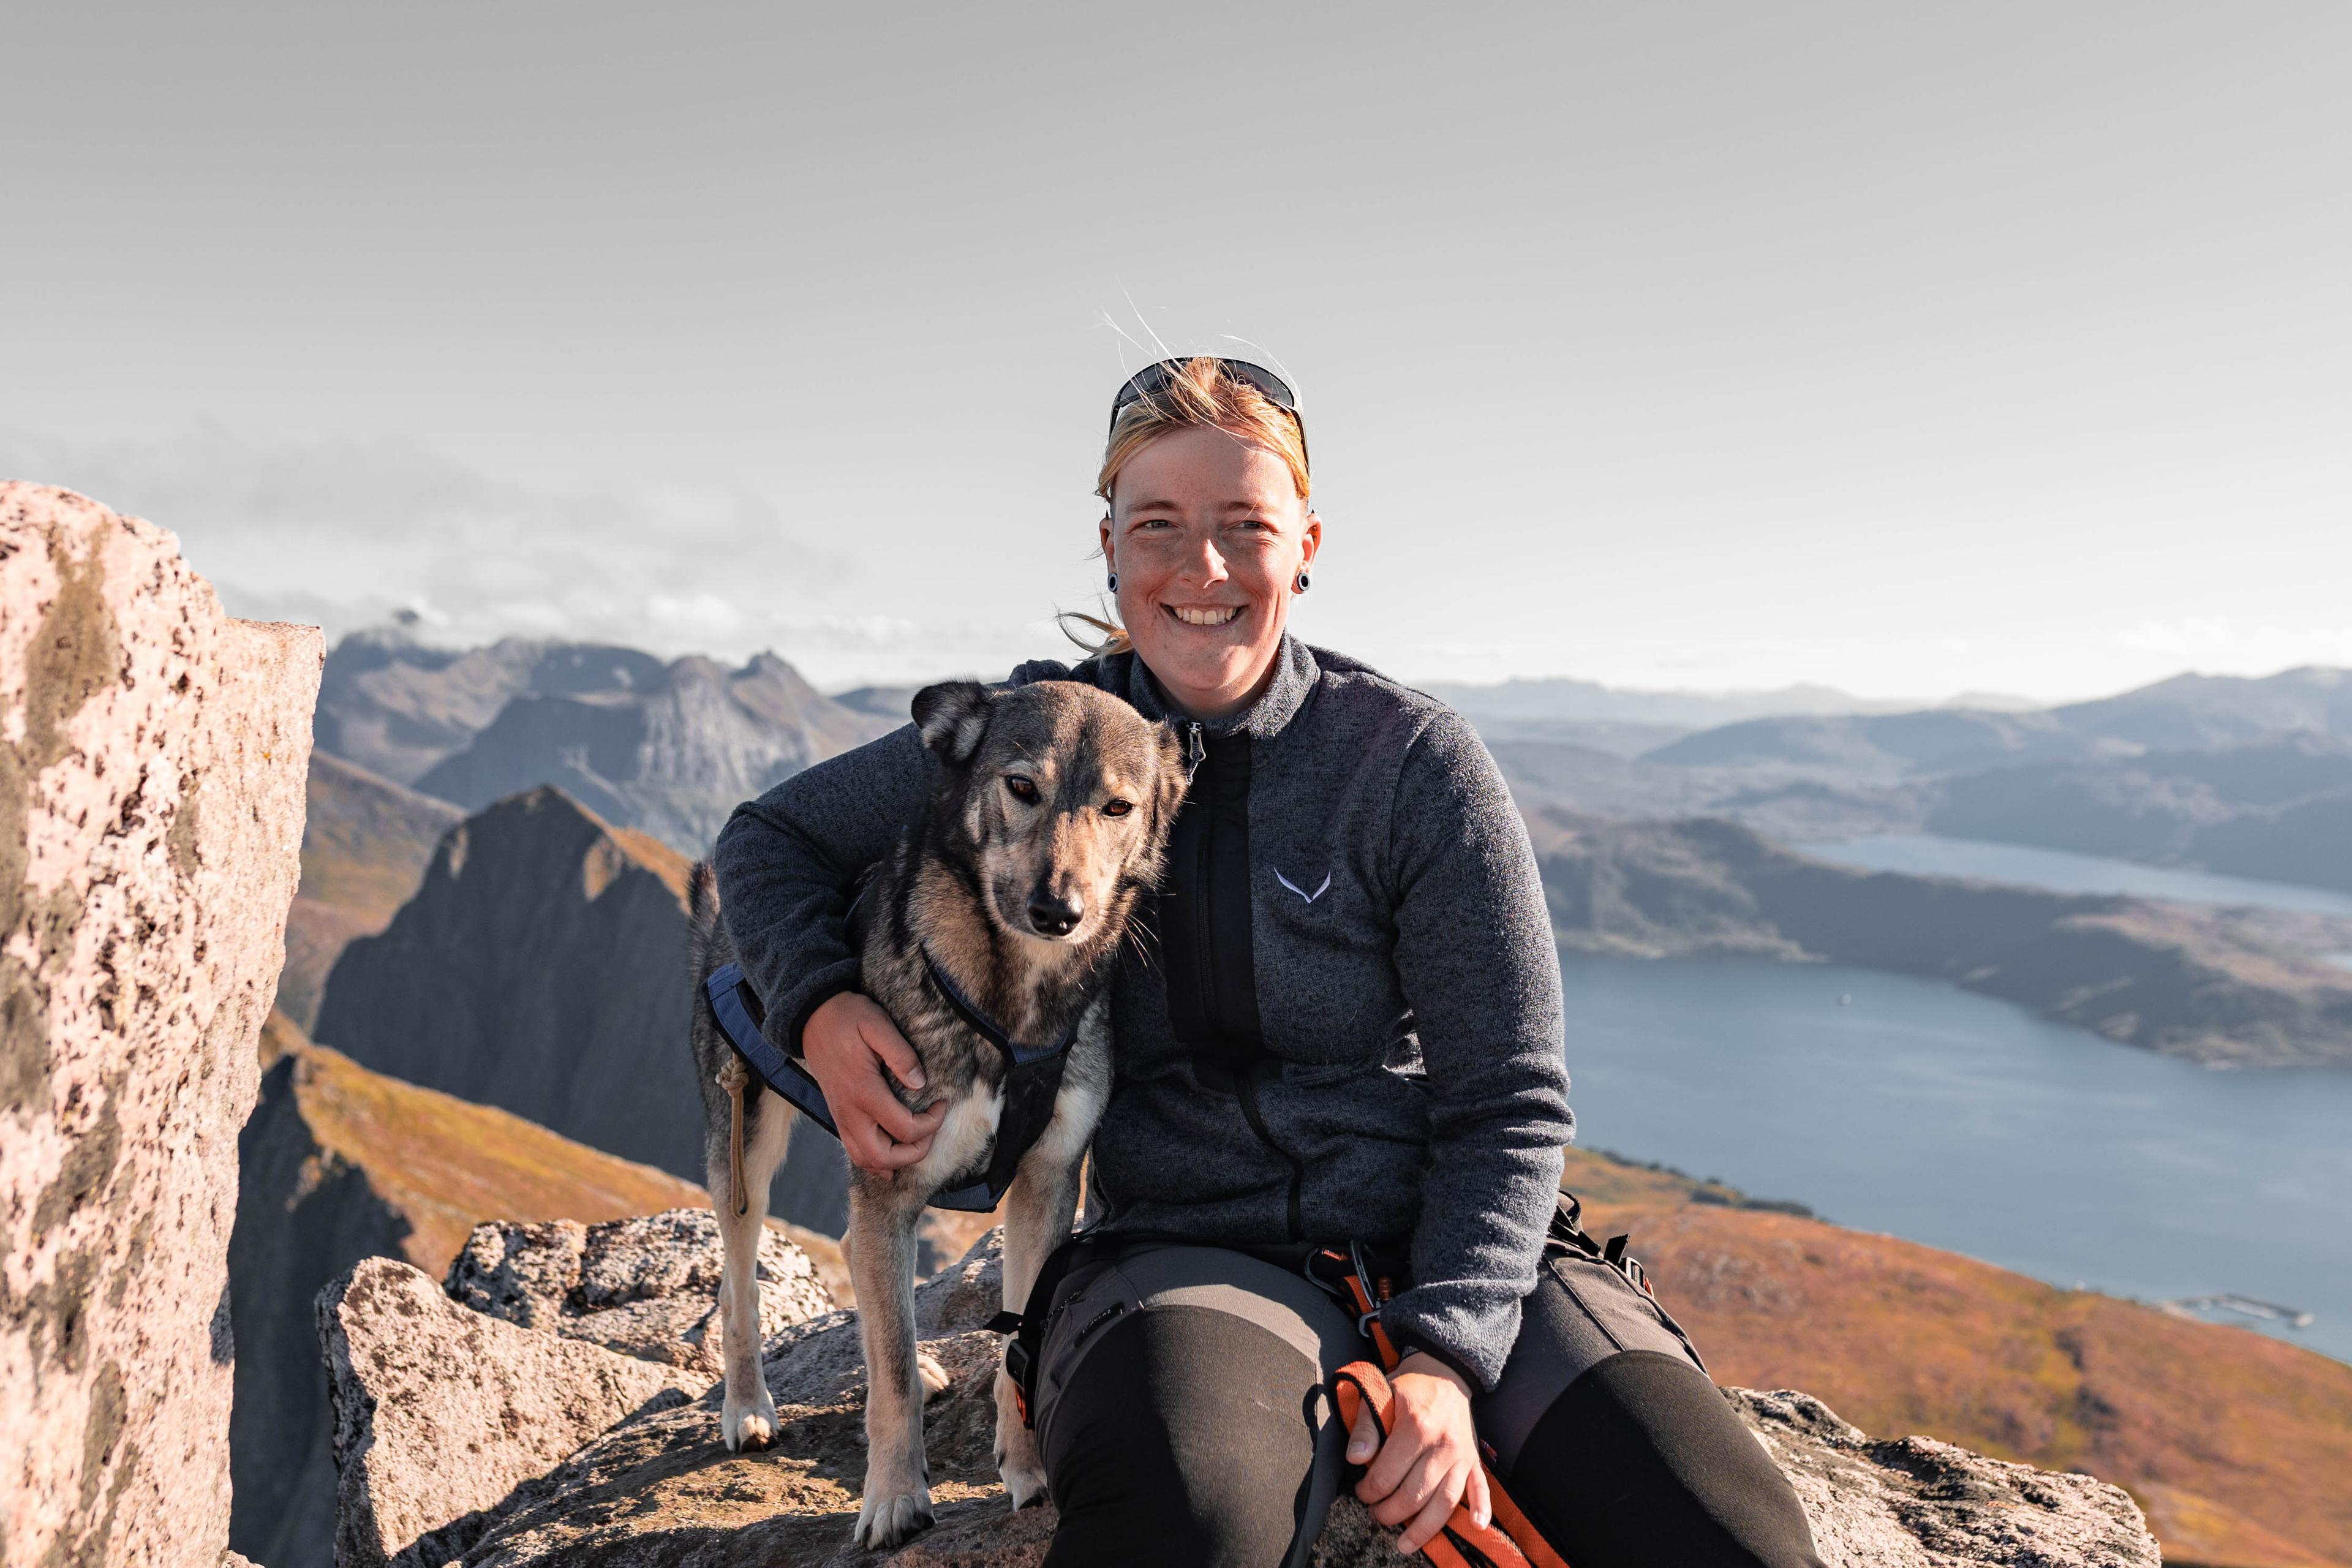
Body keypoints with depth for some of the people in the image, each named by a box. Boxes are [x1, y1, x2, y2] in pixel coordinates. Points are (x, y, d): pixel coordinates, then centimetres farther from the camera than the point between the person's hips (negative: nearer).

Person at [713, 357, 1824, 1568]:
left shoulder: (1416, 761, -5)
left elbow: (1507, 1103, -4)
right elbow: (770, 838, 12)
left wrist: (1447, 1359, -17)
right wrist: (822, 1010, -8)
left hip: (1449, 1249, 2)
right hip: (1184, 1255, -1)